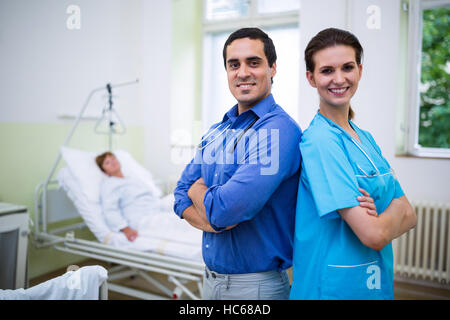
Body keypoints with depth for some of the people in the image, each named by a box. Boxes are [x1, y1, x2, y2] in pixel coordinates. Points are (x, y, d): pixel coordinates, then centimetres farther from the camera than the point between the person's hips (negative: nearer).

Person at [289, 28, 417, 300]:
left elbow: (409, 216, 4)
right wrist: (395, 207, -4)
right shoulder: (320, 141, -21)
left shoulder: (366, 139, 5)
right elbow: (374, 235, -24)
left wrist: (376, 215, -16)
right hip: (334, 287, -7)